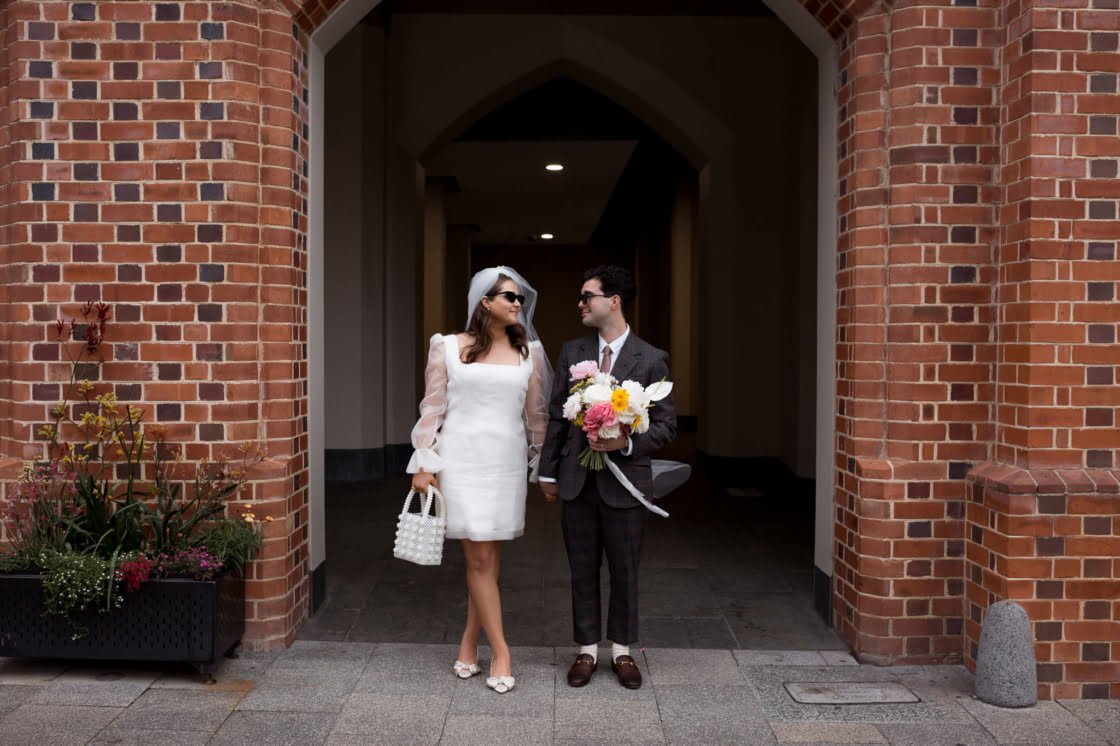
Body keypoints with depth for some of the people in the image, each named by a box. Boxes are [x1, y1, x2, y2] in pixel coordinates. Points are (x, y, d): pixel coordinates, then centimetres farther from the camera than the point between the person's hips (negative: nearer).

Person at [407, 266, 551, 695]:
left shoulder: (528, 353, 8)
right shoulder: (449, 348, 2)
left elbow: (536, 414, 12)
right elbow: (432, 408, 2)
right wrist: (424, 465, -2)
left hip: (507, 463, 3)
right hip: (461, 461, -3)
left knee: (489, 557, 7)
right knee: (480, 558, -4)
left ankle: (469, 643, 21)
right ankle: (500, 652, 5)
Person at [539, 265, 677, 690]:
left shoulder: (651, 360, -5)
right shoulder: (572, 353, 5)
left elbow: (666, 424, -3)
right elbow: (556, 416, 9)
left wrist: (627, 443, -19)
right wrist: (548, 472, 8)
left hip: (625, 482, -2)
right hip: (577, 480, 3)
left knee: (624, 572, 9)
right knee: (582, 571, 11)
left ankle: (622, 651, 26)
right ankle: (587, 650, 25)